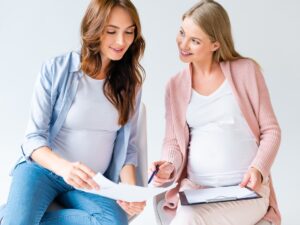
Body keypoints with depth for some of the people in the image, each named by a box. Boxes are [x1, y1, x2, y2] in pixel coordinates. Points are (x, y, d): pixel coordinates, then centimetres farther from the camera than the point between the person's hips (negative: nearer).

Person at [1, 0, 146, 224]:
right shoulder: (55, 70, -8)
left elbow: (127, 145, 6)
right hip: (43, 168, -4)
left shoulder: (131, 81, 2)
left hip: (93, 183, 4)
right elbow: (34, 138, -10)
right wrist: (64, 167, -31)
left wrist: (131, 189, -13)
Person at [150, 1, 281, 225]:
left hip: (246, 191, -2)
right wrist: (169, 165, -13)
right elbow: (173, 141, 10)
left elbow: (271, 130, 2)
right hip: (194, 189, 3)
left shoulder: (246, 71, 0)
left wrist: (258, 168, -15)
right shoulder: (175, 86, 9)